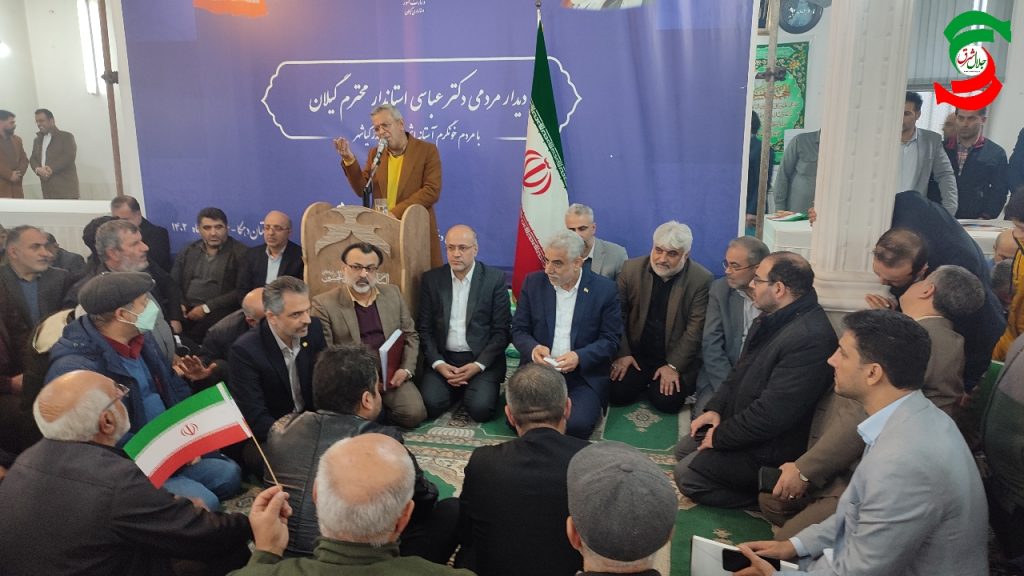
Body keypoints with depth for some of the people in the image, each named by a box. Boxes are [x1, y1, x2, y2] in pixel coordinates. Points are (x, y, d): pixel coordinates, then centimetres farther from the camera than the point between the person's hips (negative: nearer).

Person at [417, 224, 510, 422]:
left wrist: (478, 365, -14)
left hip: (482, 360, -2)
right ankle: (457, 389, 12)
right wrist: (438, 363, -10)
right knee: (429, 405, -22)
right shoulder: (431, 279, 4)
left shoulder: (495, 279, -3)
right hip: (442, 359, 2)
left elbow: (501, 330, -3)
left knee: (480, 408, -24)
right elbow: (424, 328, 5)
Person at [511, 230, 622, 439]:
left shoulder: (604, 289, -3)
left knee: (576, 425, -25)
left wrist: (579, 357, -20)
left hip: (584, 374, -2)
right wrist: (533, 348, -17)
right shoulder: (533, 283, 3)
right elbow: (519, 330, 6)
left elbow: (610, 339, -2)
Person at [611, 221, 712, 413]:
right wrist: (623, 353, -8)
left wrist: (673, 366, -17)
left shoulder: (702, 280, -13)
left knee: (667, 401, -20)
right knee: (618, 394, -15)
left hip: (677, 358, -2)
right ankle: (643, 383, 16)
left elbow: (695, 328, -13)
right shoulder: (631, 269, -5)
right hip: (636, 353, 2)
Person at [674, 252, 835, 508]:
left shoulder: (810, 338, -32)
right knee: (684, 448, 15)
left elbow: (772, 413, -30)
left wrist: (721, 436, -18)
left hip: (771, 446, -10)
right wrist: (715, 408, 1)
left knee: (686, 474, -9)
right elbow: (741, 370, 13)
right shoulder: (773, 318, 1)